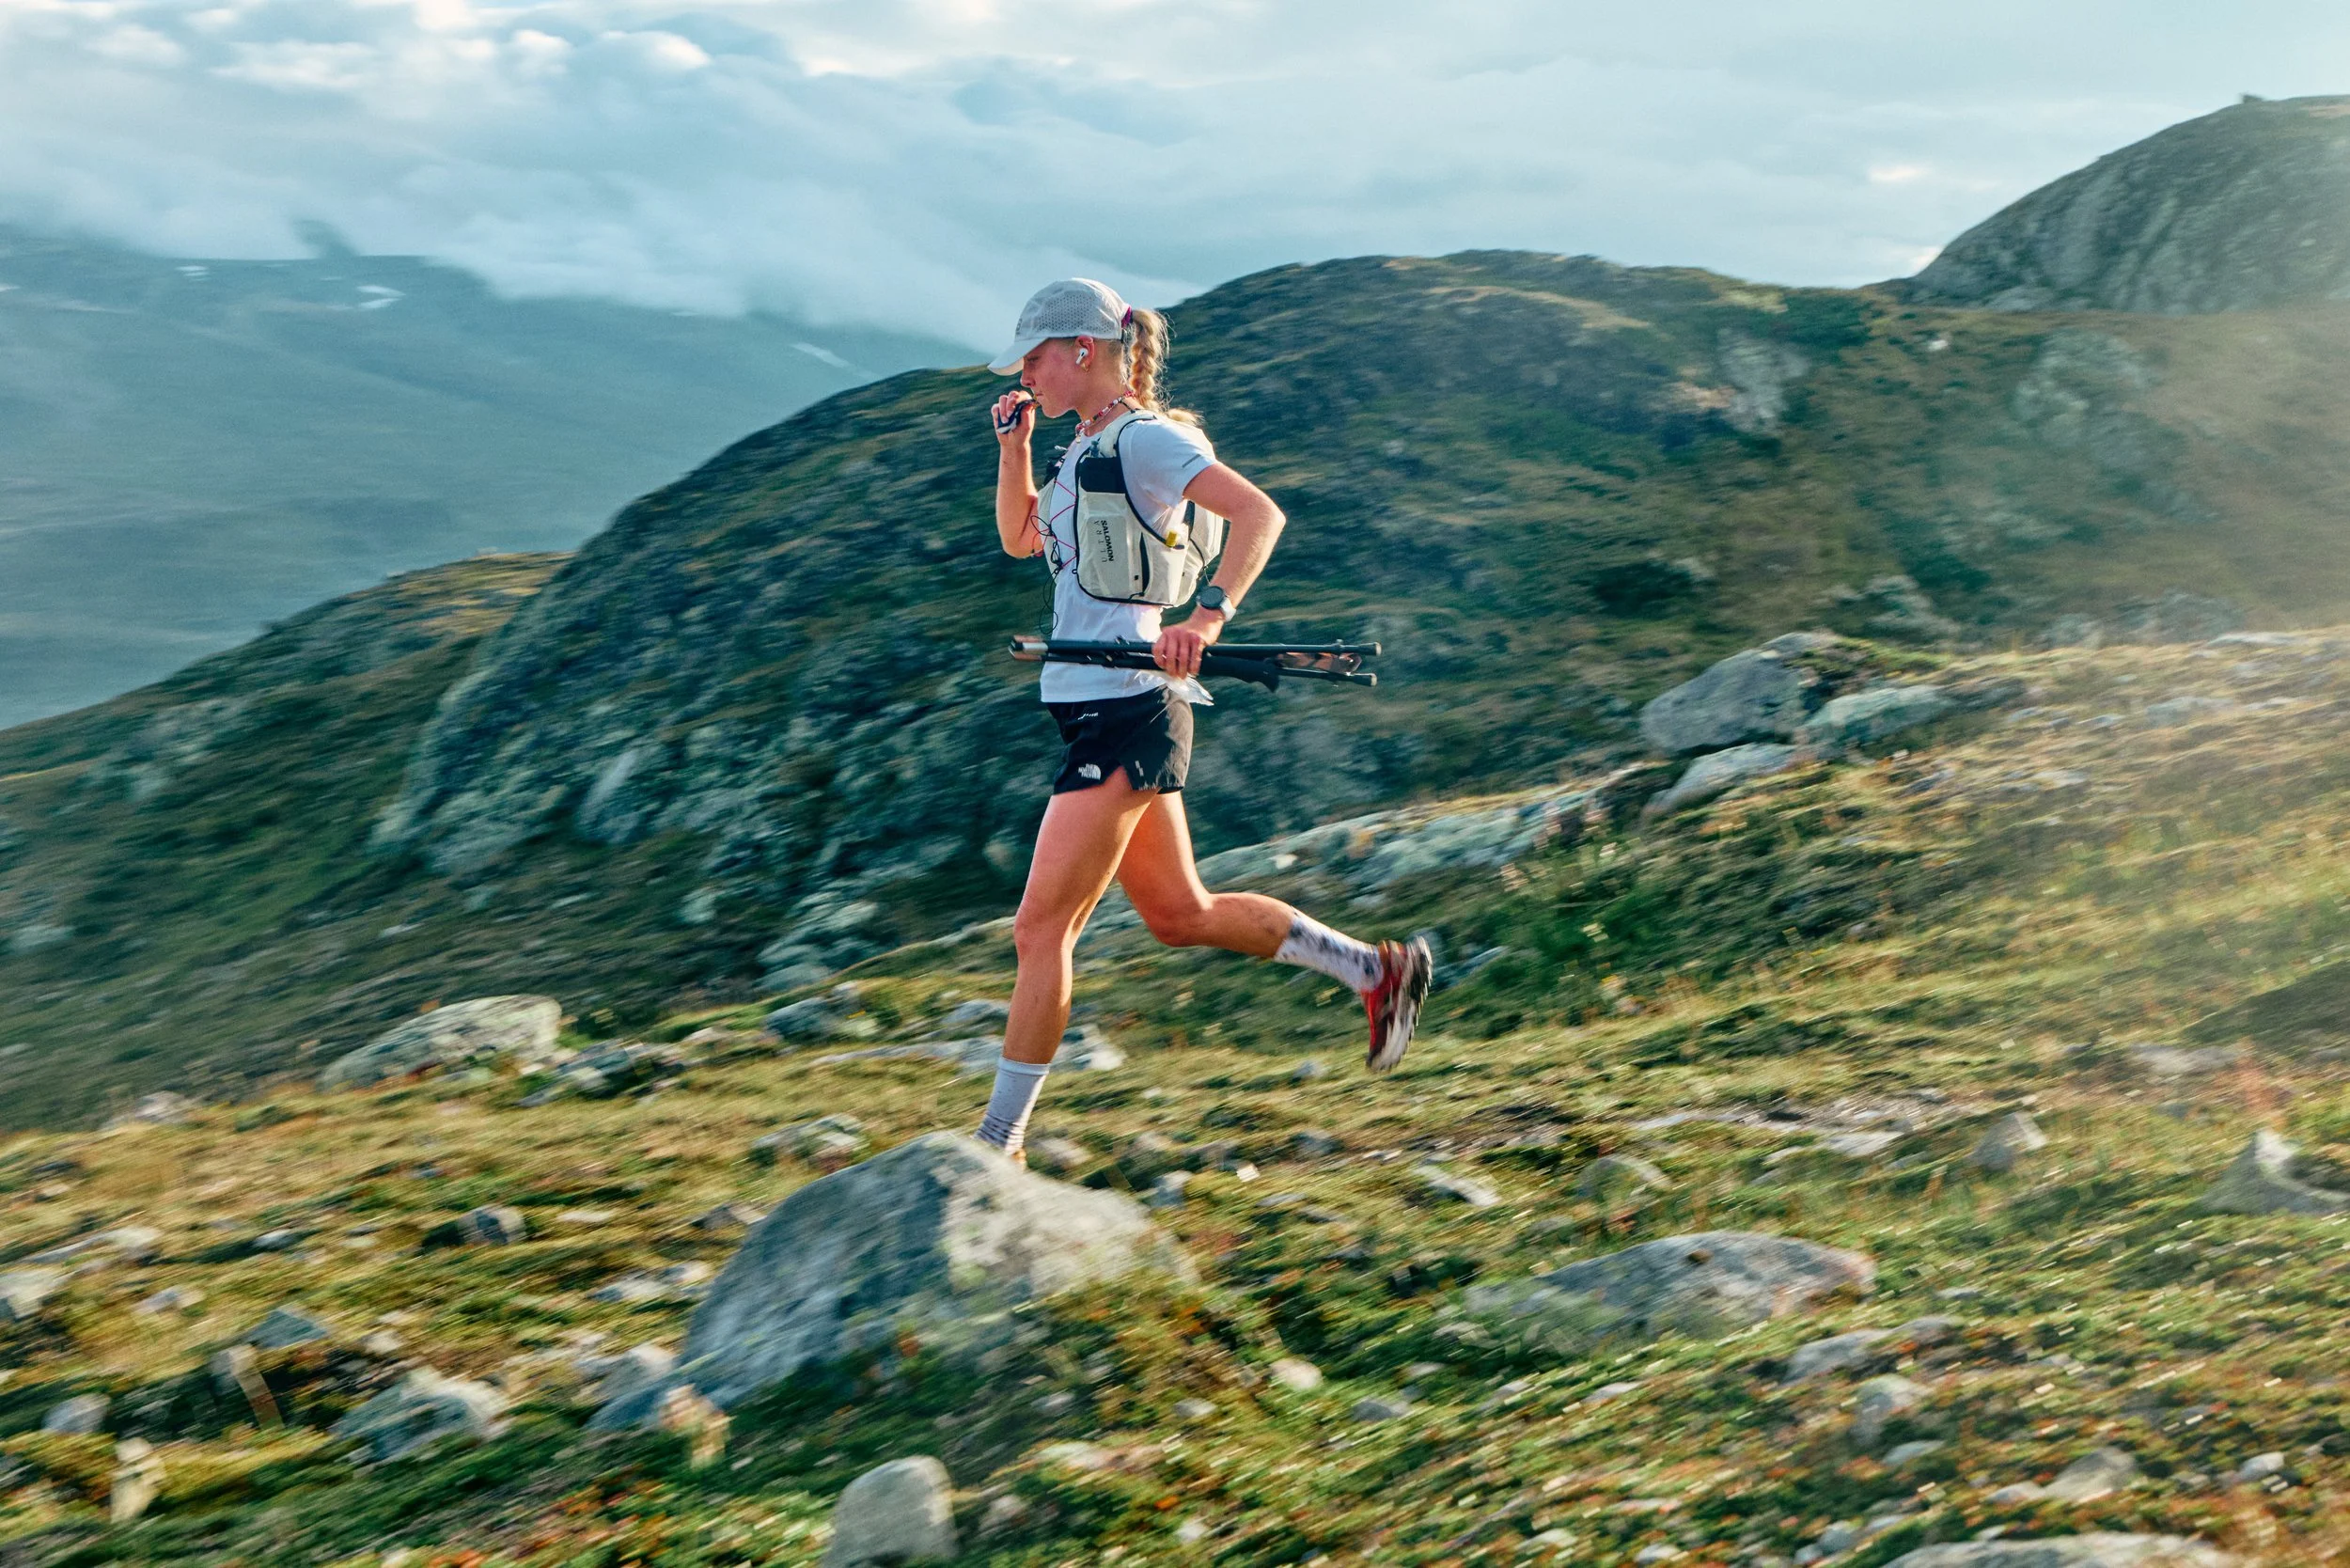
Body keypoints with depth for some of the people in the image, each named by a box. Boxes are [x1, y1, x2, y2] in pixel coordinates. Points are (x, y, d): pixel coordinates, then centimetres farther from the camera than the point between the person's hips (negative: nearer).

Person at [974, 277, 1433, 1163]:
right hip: (1100, 712, 10)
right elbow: (1019, 539, 29)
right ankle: (1378, 971, 25)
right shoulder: (1091, 446, 18)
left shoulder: (1143, 436, -10)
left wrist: (1209, 617, -32)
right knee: (1180, 916, 16)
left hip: (1123, 712, -10)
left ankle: (998, 1149, -1)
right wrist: (1014, 446, 14)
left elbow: (1259, 513, -20)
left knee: (1041, 929, -7)